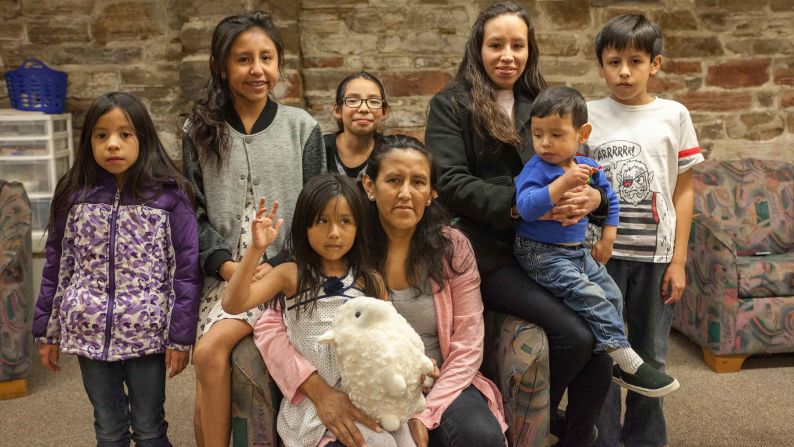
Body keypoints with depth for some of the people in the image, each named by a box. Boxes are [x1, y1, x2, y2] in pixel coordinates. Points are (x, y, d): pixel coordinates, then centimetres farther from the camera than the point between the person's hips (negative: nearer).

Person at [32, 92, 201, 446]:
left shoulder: (169, 197, -10)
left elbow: (186, 271, -9)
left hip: (147, 336, -3)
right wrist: (46, 331, 9)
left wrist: (181, 336, -9)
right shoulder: (73, 197, 0)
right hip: (90, 335, 3)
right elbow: (56, 267, 7)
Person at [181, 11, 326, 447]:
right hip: (225, 271, 2)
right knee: (212, 355, -20)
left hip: (284, 271, -2)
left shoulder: (302, 127, 4)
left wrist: (278, 267, -10)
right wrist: (225, 265, -10)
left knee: (210, 350, -22)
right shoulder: (200, 131, 8)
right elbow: (194, 211, 5)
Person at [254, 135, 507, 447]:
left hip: (440, 386, 1)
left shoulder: (453, 249, -1)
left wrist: (426, 415, -15)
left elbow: (467, 345, -2)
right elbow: (270, 327, -8)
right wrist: (321, 392, -22)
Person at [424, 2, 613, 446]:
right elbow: (450, 182, -10)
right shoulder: (451, 104, 2)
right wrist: (520, 204, -21)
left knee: (601, 352, -12)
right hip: (491, 254, -5)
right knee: (575, 337, -21)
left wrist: (593, 196, -12)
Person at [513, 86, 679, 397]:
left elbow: (609, 198, 21)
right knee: (589, 296, -20)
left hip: (577, 251, 8)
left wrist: (607, 238, 16)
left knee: (611, 293, 9)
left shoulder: (588, 167, 4)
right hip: (541, 254, -8)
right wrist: (564, 182, -37)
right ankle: (629, 363, -12)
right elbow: (526, 206, -34)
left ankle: (616, 361, 24)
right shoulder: (536, 169, -16)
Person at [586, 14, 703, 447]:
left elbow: (683, 190, 3)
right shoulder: (587, 116, 1)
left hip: (655, 253, 1)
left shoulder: (674, 115, 2)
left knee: (651, 353, 12)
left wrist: (678, 260, -2)